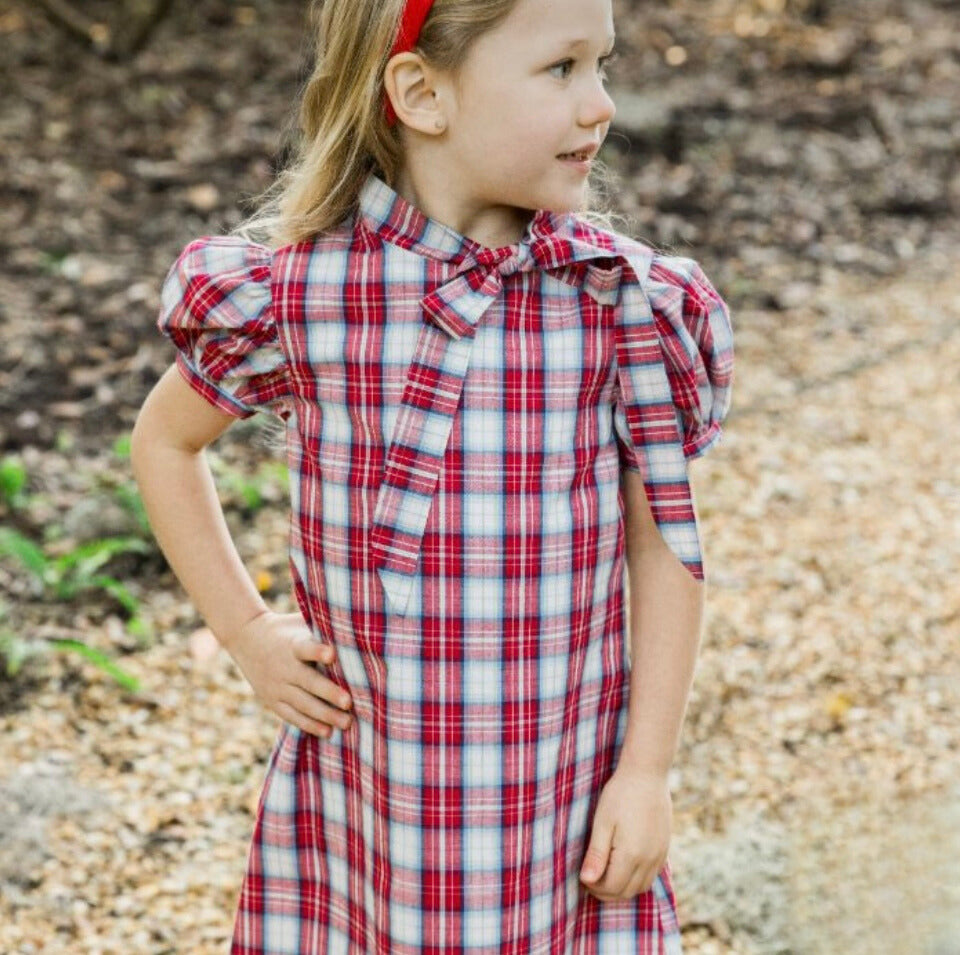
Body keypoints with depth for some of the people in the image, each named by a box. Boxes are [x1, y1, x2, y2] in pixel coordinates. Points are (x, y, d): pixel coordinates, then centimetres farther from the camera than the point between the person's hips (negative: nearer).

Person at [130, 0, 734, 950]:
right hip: (364, 791, 0)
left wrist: (647, 771, -4)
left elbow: (664, 542, -3)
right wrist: (243, 630, 2)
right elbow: (164, 441, 8)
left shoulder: (622, 301, -10)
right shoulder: (293, 293, -10)